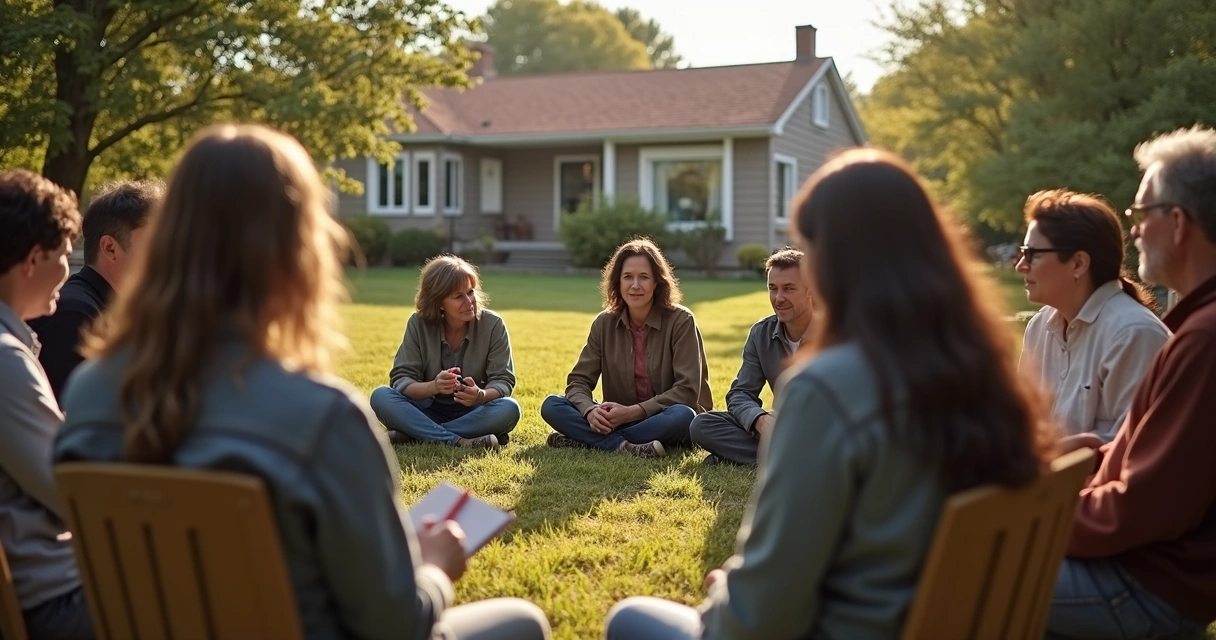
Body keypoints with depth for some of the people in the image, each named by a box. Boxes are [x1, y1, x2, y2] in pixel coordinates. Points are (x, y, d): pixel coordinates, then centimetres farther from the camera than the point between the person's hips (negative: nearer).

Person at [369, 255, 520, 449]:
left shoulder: (492, 325, -9)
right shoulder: (418, 324, -8)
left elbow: (503, 381, -13)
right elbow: (401, 380, -13)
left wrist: (482, 395, -37)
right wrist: (434, 387, -35)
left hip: (473, 415, 0)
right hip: (430, 411, 0)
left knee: (509, 409, -31)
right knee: (381, 396, -24)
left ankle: (412, 434, -26)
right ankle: (457, 442, -35)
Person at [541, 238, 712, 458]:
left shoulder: (681, 321, -11)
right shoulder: (604, 324, 0)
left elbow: (687, 390, -17)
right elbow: (578, 380, -2)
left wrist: (632, 412, -25)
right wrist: (590, 411, -25)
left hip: (664, 421, -3)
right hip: (618, 421, 3)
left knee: (682, 416, -38)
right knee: (551, 406, -15)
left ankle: (587, 441, -26)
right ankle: (622, 446, -34)